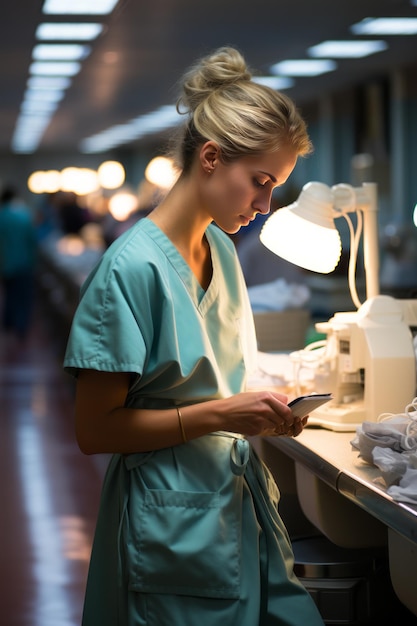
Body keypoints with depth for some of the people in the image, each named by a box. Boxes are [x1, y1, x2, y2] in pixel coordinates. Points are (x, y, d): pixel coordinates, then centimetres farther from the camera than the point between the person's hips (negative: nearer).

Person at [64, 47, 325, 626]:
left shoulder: (223, 250, 8)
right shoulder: (133, 267, -18)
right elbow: (95, 430, -18)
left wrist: (264, 409, 0)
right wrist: (222, 414, -22)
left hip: (242, 505, 8)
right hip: (174, 524, -8)